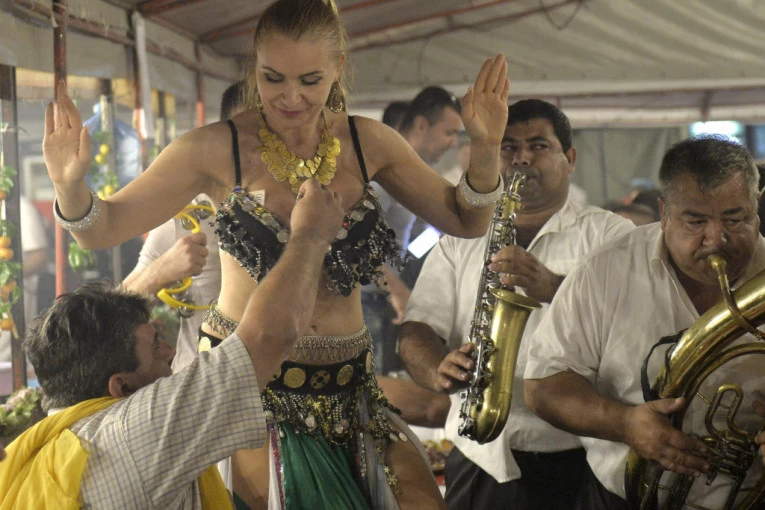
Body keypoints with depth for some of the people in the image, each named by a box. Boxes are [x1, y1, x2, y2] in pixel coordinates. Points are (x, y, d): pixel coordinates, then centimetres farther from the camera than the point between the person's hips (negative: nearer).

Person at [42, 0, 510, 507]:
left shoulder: (367, 143, 0)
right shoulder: (220, 149, -8)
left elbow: (465, 221, 8)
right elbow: (105, 228, -5)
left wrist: (486, 147, -11)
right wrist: (71, 184, -27)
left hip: (347, 384, 3)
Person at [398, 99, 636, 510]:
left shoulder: (609, 234, 6)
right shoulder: (459, 242, 16)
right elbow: (416, 331, 6)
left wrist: (554, 287, -25)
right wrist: (441, 371, -17)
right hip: (479, 461, 3)